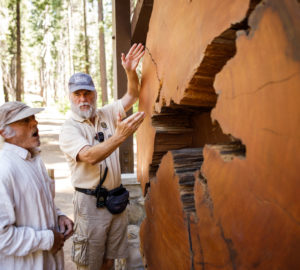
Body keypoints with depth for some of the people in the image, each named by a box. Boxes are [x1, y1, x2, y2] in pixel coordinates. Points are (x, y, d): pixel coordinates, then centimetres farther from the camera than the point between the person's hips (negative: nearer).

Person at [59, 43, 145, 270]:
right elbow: (90, 156, -27)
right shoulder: (69, 129, -10)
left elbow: (132, 95, 4)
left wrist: (131, 71, -15)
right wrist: (119, 136, -39)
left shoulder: (106, 114, 7)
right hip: (90, 201, -5)